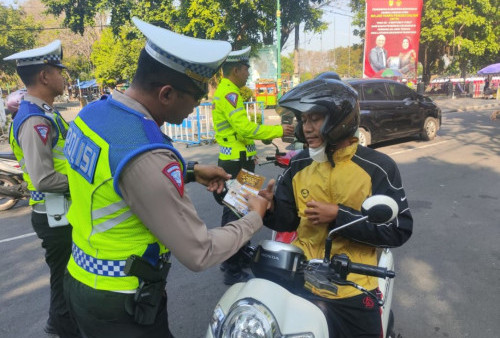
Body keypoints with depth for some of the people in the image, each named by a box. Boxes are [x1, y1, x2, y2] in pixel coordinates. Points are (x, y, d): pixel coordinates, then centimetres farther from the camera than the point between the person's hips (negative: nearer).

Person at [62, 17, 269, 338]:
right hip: (120, 307, -8)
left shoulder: (95, 111, -6)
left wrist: (190, 171, 7)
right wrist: (255, 218, -11)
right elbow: (199, 254, -26)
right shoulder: (145, 156, -34)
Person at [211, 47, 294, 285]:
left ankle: (229, 261, 32)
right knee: (237, 214, -6)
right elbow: (246, 128, -23)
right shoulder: (229, 94, -15)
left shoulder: (223, 91, 17)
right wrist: (278, 130, -15)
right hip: (237, 163, -11)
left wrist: (249, 152, 21)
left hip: (232, 160, 11)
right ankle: (234, 272, 3)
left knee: (232, 210, 18)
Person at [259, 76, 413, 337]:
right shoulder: (299, 165, 2)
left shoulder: (377, 167, -10)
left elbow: (399, 229, -14)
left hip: (352, 288, -3)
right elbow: (287, 220, 7)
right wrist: (270, 206, -16)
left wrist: (339, 216, -21)